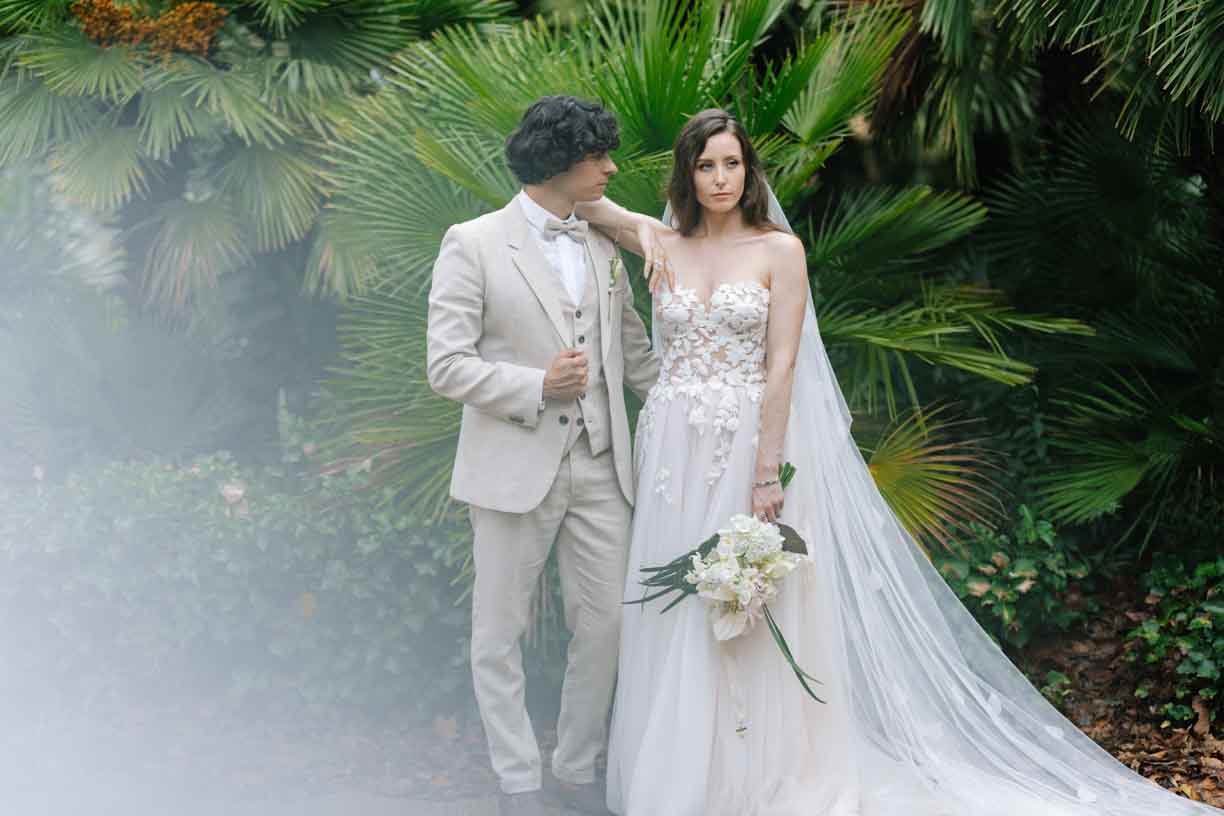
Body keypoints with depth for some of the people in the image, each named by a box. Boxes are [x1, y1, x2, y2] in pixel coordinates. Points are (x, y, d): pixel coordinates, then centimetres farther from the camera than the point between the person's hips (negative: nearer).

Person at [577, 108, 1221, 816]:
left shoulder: (779, 249, -3)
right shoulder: (666, 246, 7)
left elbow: (781, 367, -8)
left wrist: (768, 474, -14)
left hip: (750, 444, -3)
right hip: (676, 452, 3)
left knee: (751, 619, 0)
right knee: (676, 619, 7)